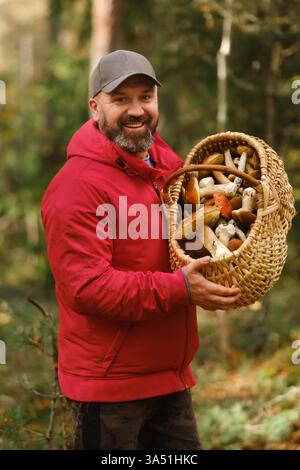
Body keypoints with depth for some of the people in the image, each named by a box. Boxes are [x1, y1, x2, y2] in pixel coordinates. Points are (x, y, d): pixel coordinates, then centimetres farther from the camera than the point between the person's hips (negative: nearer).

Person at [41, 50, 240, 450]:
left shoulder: (170, 165, 9)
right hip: (108, 384, -8)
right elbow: (86, 287, -24)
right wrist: (180, 289, -28)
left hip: (171, 378, 8)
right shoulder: (78, 185, -17)